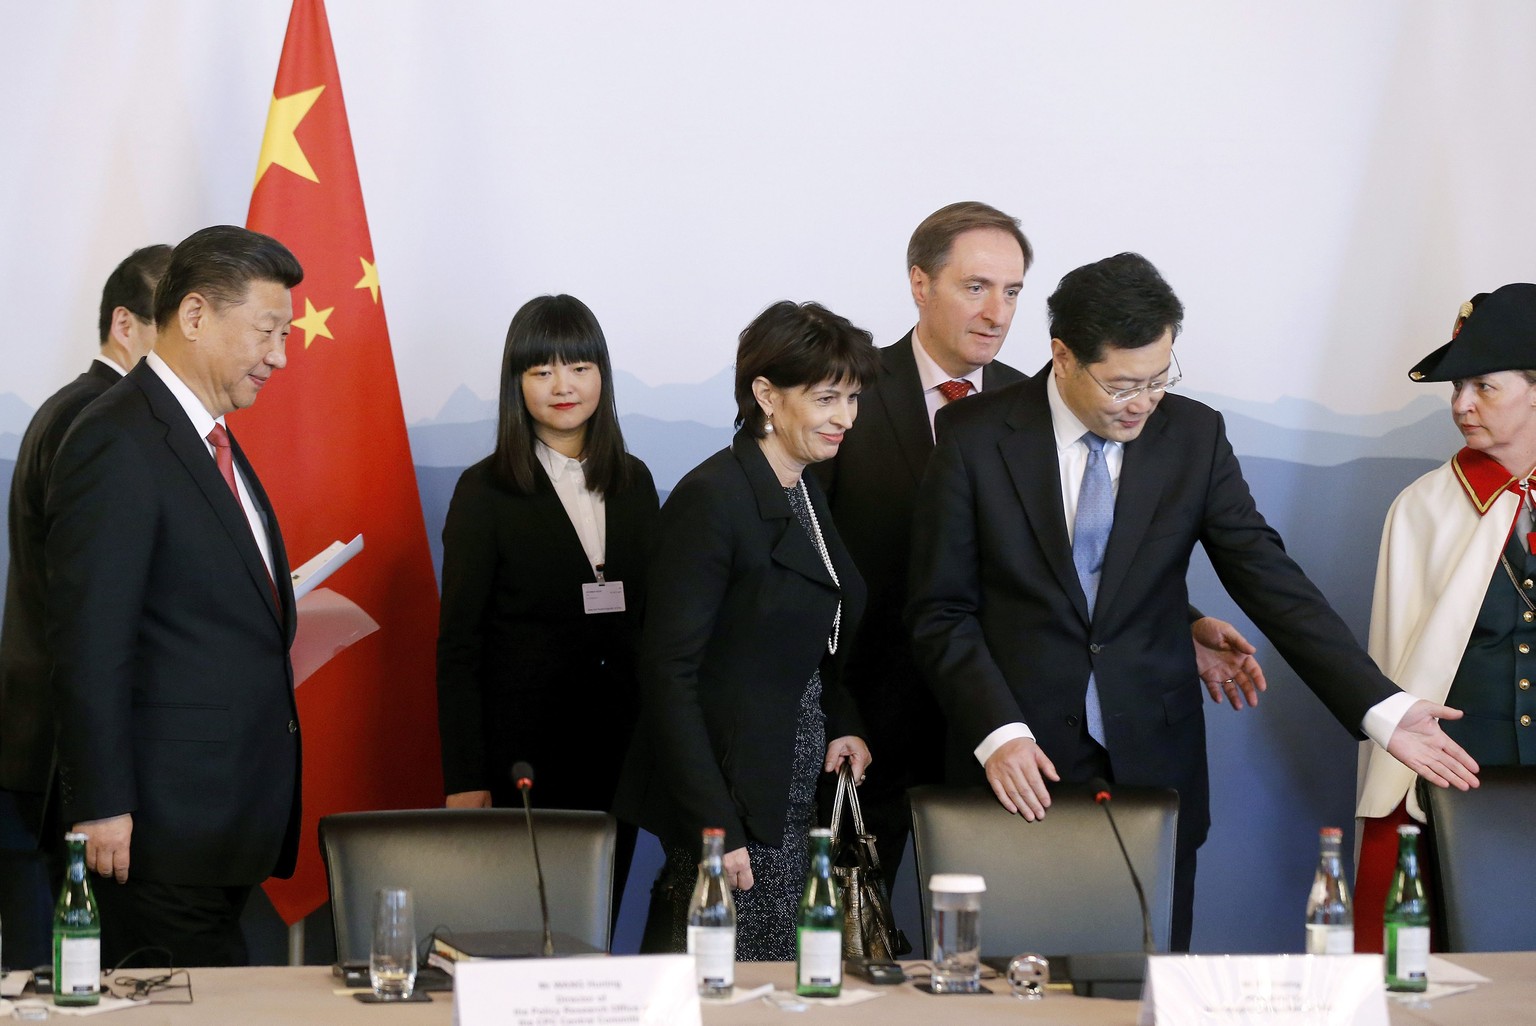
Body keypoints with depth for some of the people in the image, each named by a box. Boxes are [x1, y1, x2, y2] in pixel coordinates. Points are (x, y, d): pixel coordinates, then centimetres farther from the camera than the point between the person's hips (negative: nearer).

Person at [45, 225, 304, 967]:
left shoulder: (210, 437, 18)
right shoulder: (117, 445, -13)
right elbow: (88, 646, -17)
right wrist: (101, 807, -19)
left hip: (231, 818, 9)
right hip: (165, 824, -9)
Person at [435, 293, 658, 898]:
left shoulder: (634, 483, 10)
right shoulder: (485, 492, -3)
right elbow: (458, 646, -5)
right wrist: (465, 781, -11)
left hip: (617, 751, 4)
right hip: (521, 751, -4)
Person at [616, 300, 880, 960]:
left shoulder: (808, 493, 13)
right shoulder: (712, 498, -14)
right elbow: (668, 671, -17)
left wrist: (843, 725, 3)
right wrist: (714, 828, -21)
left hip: (802, 801, 8)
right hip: (733, 807, -8)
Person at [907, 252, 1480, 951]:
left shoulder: (1193, 435, 2)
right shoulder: (974, 436, -4)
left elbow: (1271, 582, -2)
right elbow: (941, 612, -3)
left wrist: (1381, 710, -12)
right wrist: (997, 733, -17)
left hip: (1152, 763, 2)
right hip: (1016, 767, -2)